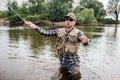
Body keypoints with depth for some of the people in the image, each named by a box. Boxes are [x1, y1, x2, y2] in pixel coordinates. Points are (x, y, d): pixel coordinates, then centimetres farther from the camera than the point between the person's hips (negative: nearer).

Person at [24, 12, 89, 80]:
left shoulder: (78, 32, -12)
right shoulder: (59, 31, 1)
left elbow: (86, 43, -28)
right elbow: (46, 32, -6)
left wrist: (85, 41, -53)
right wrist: (34, 26, -19)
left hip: (73, 61, -4)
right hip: (62, 60, 4)